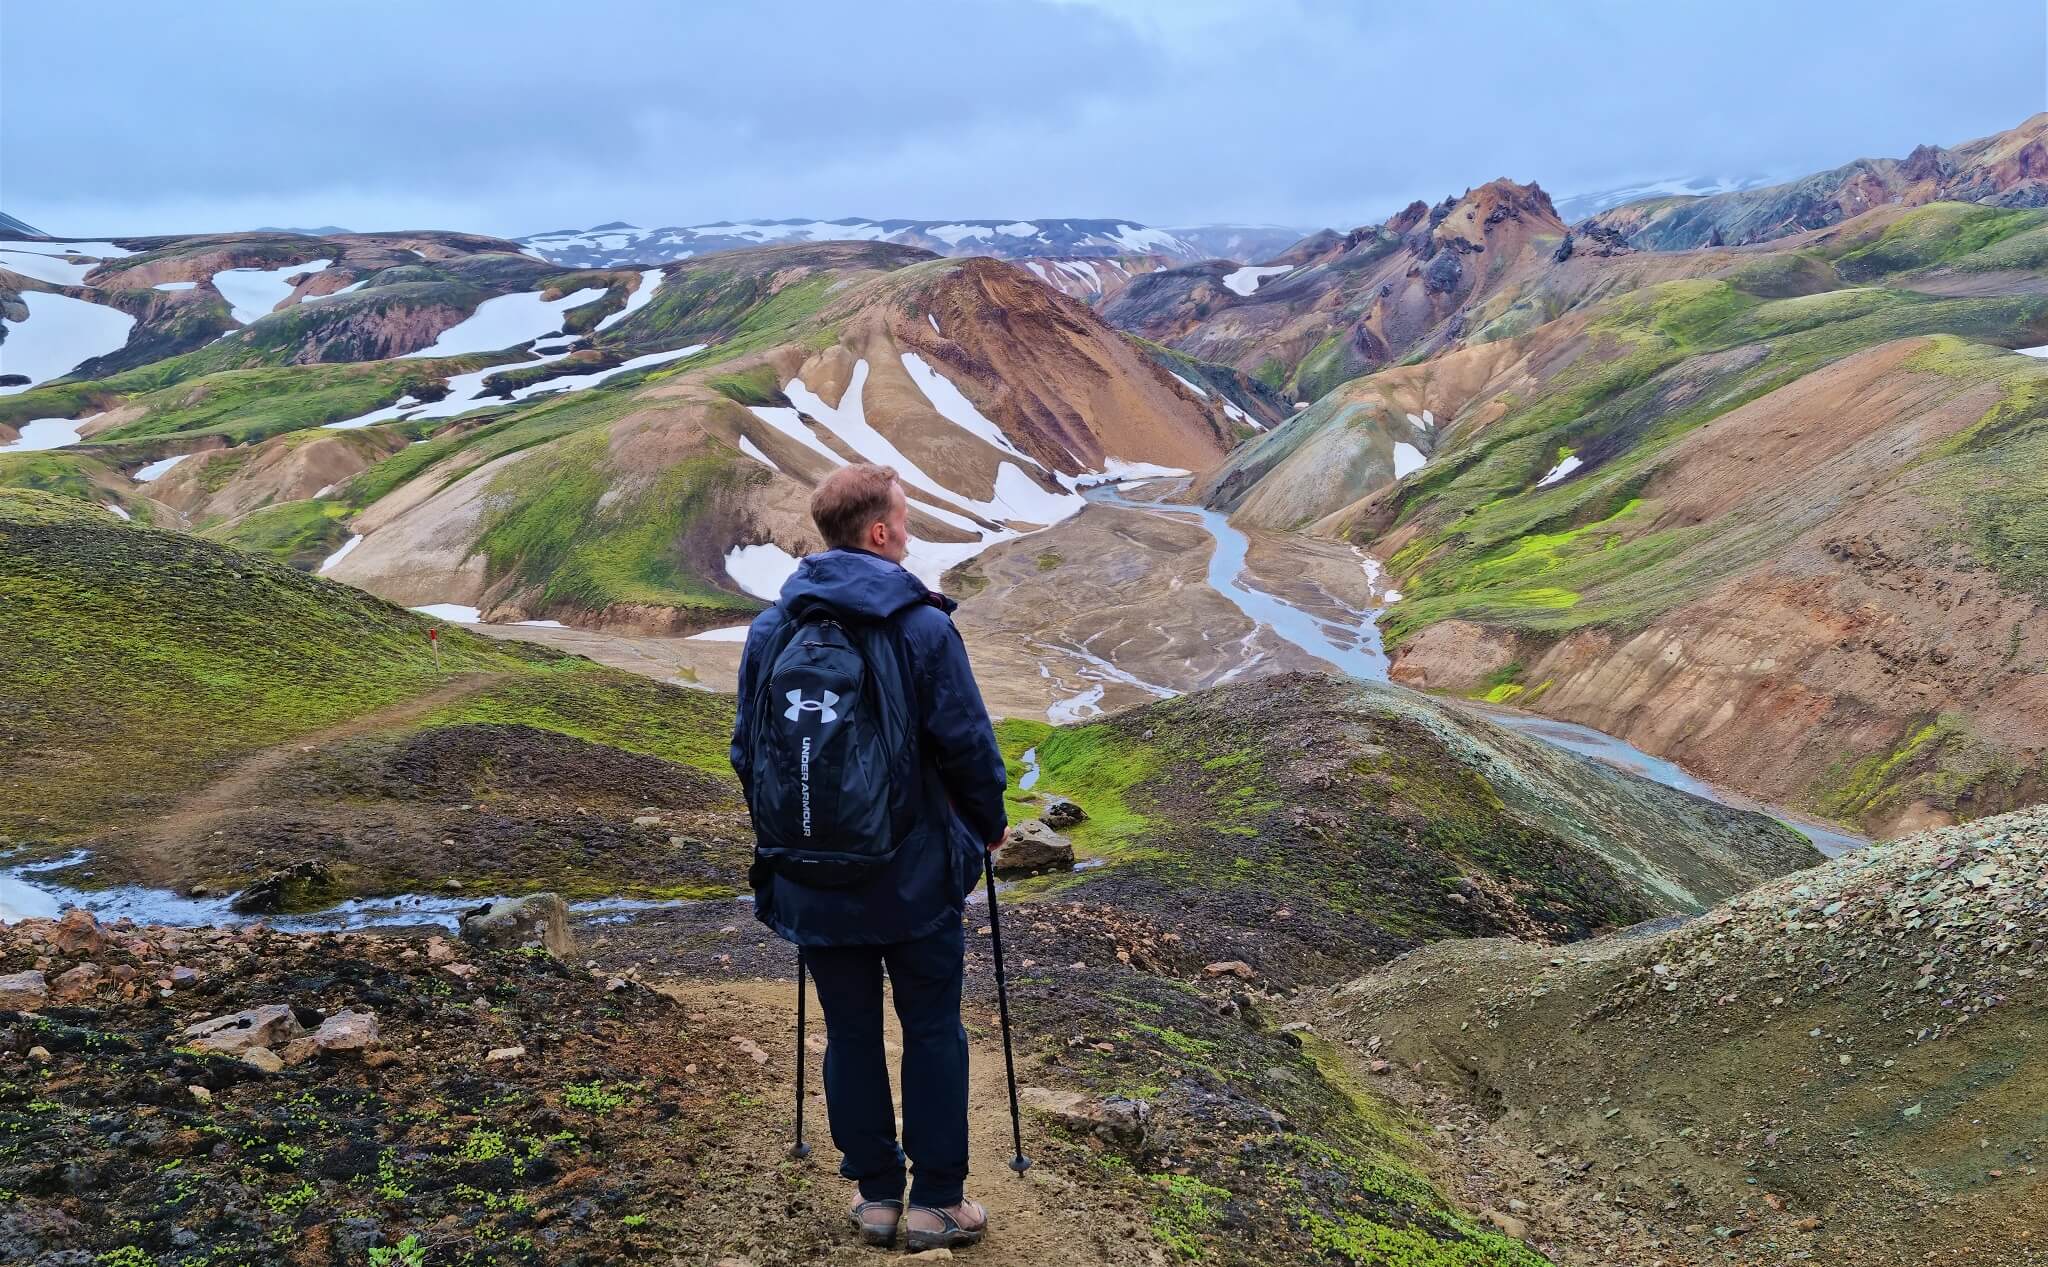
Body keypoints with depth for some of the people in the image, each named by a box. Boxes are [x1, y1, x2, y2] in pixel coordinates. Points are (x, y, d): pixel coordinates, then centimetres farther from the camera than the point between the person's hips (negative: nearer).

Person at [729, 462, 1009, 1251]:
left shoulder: (770, 629, -1)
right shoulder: (921, 624, -13)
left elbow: (746, 751, 7)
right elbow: (967, 743, -10)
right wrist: (986, 823, 8)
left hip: (811, 882, 4)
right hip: (914, 877, -3)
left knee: (850, 1033, 15)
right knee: (933, 1031, 10)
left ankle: (875, 1195, 25)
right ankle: (936, 1203, 18)